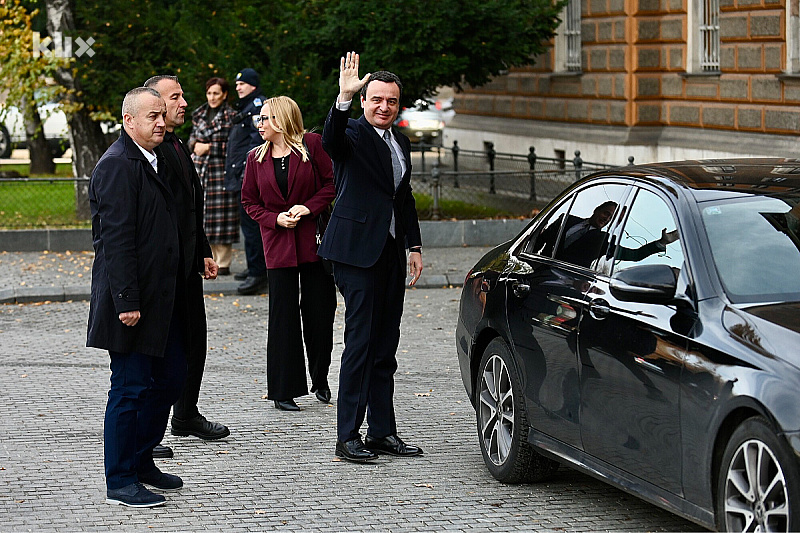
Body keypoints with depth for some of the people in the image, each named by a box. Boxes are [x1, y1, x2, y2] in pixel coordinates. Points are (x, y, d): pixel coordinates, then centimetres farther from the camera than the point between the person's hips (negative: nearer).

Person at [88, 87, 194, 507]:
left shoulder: (153, 161, 15)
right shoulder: (117, 165, -15)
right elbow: (116, 238, -20)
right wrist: (127, 301, -23)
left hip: (163, 299, 10)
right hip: (133, 300, -10)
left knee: (170, 378, 14)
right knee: (131, 388, -3)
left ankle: (140, 460, 28)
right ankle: (120, 481, 7)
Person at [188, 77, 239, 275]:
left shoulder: (231, 116, -2)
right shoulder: (200, 114, 15)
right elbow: (192, 138, 21)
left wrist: (209, 147, -11)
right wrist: (195, 145, -1)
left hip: (222, 168, -5)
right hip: (200, 168, 5)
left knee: (221, 212, -6)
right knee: (202, 211, 3)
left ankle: (223, 263, -1)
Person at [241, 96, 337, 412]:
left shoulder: (312, 145, -1)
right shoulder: (256, 158, 7)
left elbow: (332, 183, 0)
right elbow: (249, 201, 11)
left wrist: (308, 207, -14)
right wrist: (276, 219, -6)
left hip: (313, 240, -1)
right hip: (278, 244, 1)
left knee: (319, 312, 3)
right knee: (283, 316, 0)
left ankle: (320, 380, 24)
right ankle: (284, 391, 6)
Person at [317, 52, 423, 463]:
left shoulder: (401, 143, 16)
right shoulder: (352, 135, -7)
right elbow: (331, 140, -32)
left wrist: (414, 246, 18)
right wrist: (344, 98, -46)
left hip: (391, 252, 8)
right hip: (357, 250, -8)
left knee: (385, 347, 11)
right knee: (360, 343, -8)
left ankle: (383, 432, 17)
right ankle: (348, 437, -4)